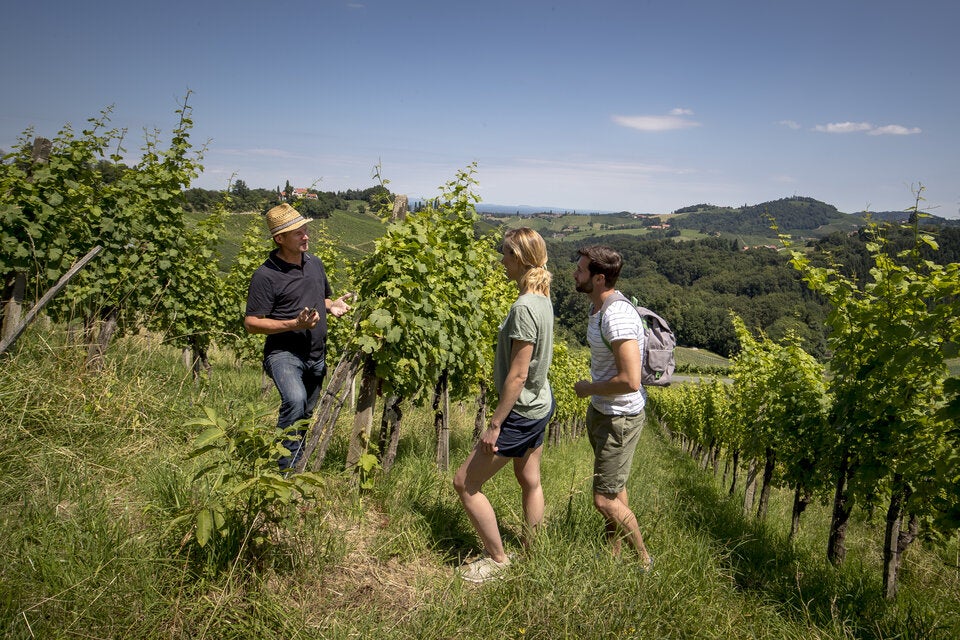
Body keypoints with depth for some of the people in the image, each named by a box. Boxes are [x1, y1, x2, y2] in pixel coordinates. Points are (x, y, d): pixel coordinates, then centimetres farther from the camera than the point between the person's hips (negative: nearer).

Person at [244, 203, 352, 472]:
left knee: (305, 414, 17)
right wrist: (295, 324, -23)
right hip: (284, 353, -7)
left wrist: (332, 306, -1)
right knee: (295, 400, -32)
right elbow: (251, 323, -13)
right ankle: (287, 468, -19)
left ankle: (296, 464, 35)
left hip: (317, 355, 7)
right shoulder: (266, 275, -13)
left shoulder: (315, 263, 8)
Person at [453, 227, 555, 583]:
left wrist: (494, 424, -19)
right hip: (540, 406, 10)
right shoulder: (542, 300, 4)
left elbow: (518, 375, -25)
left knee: (465, 483, 2)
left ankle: (497, 559, 15)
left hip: (521, 413, -10)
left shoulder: (524, 308, -25)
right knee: (529, 481, 22)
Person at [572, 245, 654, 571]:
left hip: (620, 418, -10)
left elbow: (630, 381, -32)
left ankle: (645, 561, 19)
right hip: (602, 411, 10)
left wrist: (589, 389, -18)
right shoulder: (599, 309, 4)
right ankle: (613, 554, 37)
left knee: (605, 499, -1)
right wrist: (593, 392, 11)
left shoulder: (617, 316, -28)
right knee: (614, 488, 21)